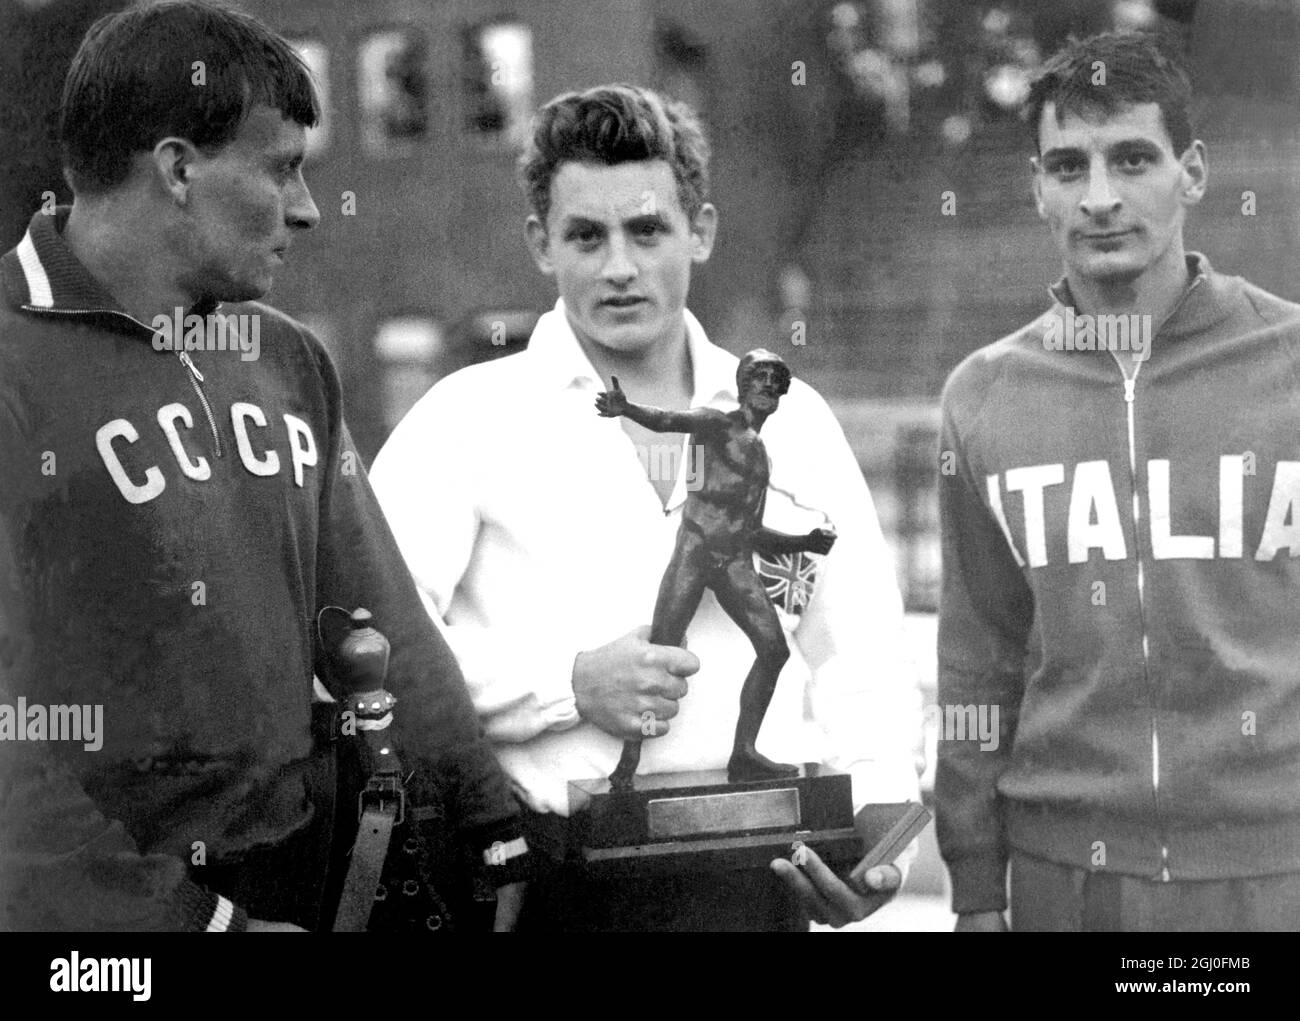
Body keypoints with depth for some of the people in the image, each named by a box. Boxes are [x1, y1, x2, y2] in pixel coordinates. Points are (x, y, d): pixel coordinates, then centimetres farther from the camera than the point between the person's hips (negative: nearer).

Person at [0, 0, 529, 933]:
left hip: (301, 881, 7)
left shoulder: (292, 364, 11)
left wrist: (497, 836, 6)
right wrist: (200, 917, -18)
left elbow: (383, 629, 13)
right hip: (95, 912, -7)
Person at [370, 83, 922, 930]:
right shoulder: (469, 418, 2)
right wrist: (569, 686, -13)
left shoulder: (794, 423, 13)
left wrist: (871, 833, -3)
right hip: (545, 884, -3)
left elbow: (861, 662, 12)